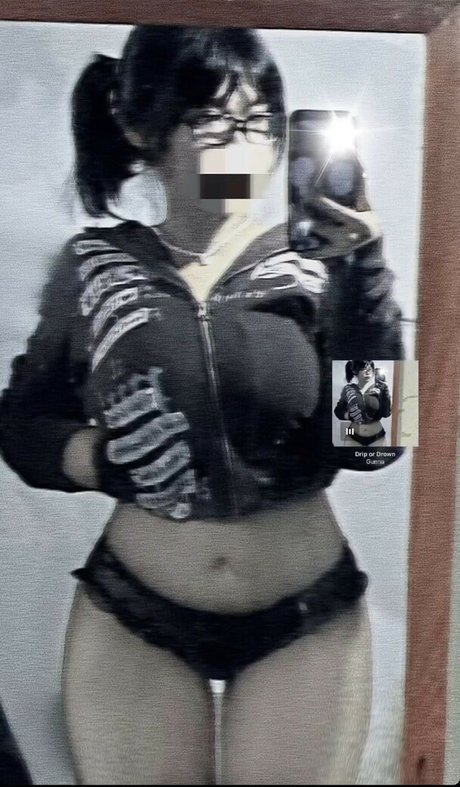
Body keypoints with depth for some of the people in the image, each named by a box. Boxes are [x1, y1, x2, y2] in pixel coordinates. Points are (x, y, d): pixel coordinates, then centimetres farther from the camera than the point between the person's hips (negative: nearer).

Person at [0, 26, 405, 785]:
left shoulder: (317, 260, -7)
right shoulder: (94, 267, -4)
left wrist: (362, 269, -25)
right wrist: (82, 454, -15)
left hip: (308, 620, 0)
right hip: (131, 616, 1)